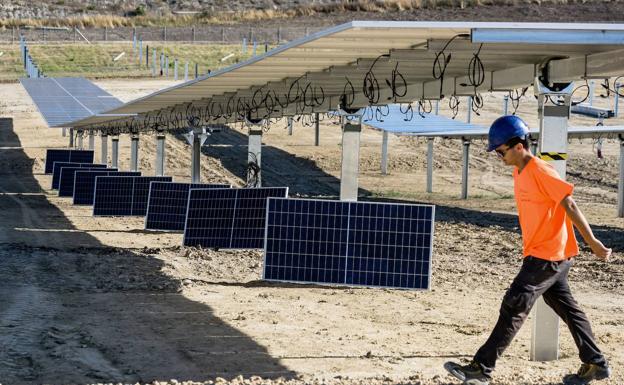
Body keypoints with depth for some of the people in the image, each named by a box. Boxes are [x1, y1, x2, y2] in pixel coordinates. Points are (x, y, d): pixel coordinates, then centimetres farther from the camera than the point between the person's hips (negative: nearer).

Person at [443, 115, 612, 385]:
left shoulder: (541, 171, -19)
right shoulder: (519, 173, 10)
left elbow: (569, 206, -19)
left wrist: (592, 243, -19)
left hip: (548, 256, -10)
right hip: (551, 255, 10)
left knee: (514, 307, -9)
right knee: (566, 308, 16)